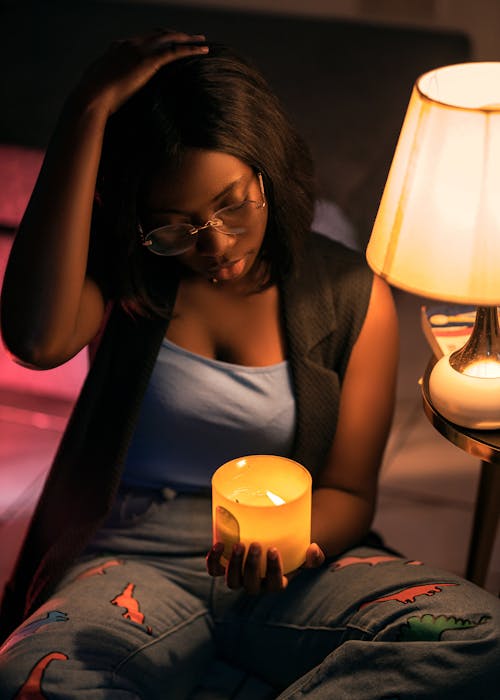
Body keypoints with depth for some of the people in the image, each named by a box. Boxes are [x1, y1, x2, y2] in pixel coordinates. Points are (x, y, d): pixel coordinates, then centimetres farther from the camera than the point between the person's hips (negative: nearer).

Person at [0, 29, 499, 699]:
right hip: (138, 555, -1)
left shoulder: (352, 298, 3)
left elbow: (348, 491, 5)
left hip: (301, 554, 2)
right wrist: (89, 113, -24)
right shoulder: (126, 275, -1)